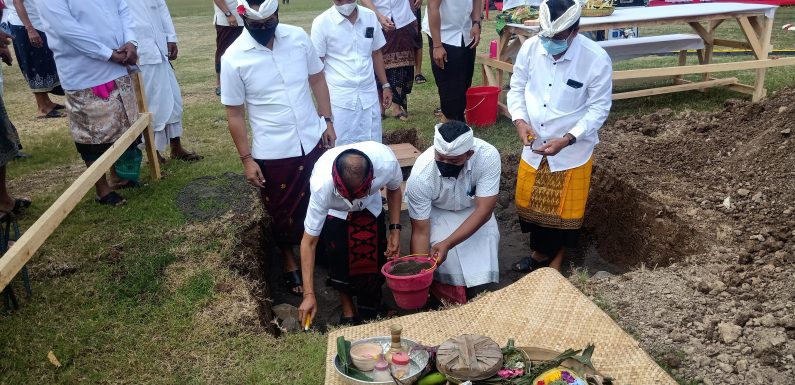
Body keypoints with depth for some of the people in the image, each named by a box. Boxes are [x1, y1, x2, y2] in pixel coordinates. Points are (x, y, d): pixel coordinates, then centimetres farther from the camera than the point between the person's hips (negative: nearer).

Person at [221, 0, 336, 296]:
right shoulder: (234, 58, -14)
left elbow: (317, 79, 8)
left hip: (313, 140, 3)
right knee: (283, 213, 14)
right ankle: (290, 262, 38)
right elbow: (234, 113, -8)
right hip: (273, 152, -3)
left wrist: (328, 121, 5)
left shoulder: (298, 37, -6)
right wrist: (247, 159, -8)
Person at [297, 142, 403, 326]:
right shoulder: (321, 186, -43)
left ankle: (370, 314, 20)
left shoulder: (387, 162, -39)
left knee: (374, 257, -6)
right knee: (339, 257, -19)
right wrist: (308, 294, -32)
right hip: (334, 210, -2)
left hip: (370, 207, 2)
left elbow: (394, 189, -11)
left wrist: (395, 229, -17)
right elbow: (309, 241, -33)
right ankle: (347, 308, 9)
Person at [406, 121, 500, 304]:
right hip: (437, 211, -1)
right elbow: (420, 232, -25)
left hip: (474, 210, 1)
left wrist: (447, 244, -40)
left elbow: (484, 210, -30)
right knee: (447, 264, -18)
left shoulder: (488, 156, -35)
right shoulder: (421, 176, -35)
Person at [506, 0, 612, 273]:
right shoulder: (530, 48, -11)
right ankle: (539, 252, 42)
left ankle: (555, 262, 34)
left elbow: (599, 108, -14)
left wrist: (566, 139, -25)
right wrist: (520, 120, -17)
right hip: (534, 147, 4)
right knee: (530, 202, 17)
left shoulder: (596, 59, -20)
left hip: (573, 150, -3)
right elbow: (516, 89, 1)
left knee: (564, 210, 11)